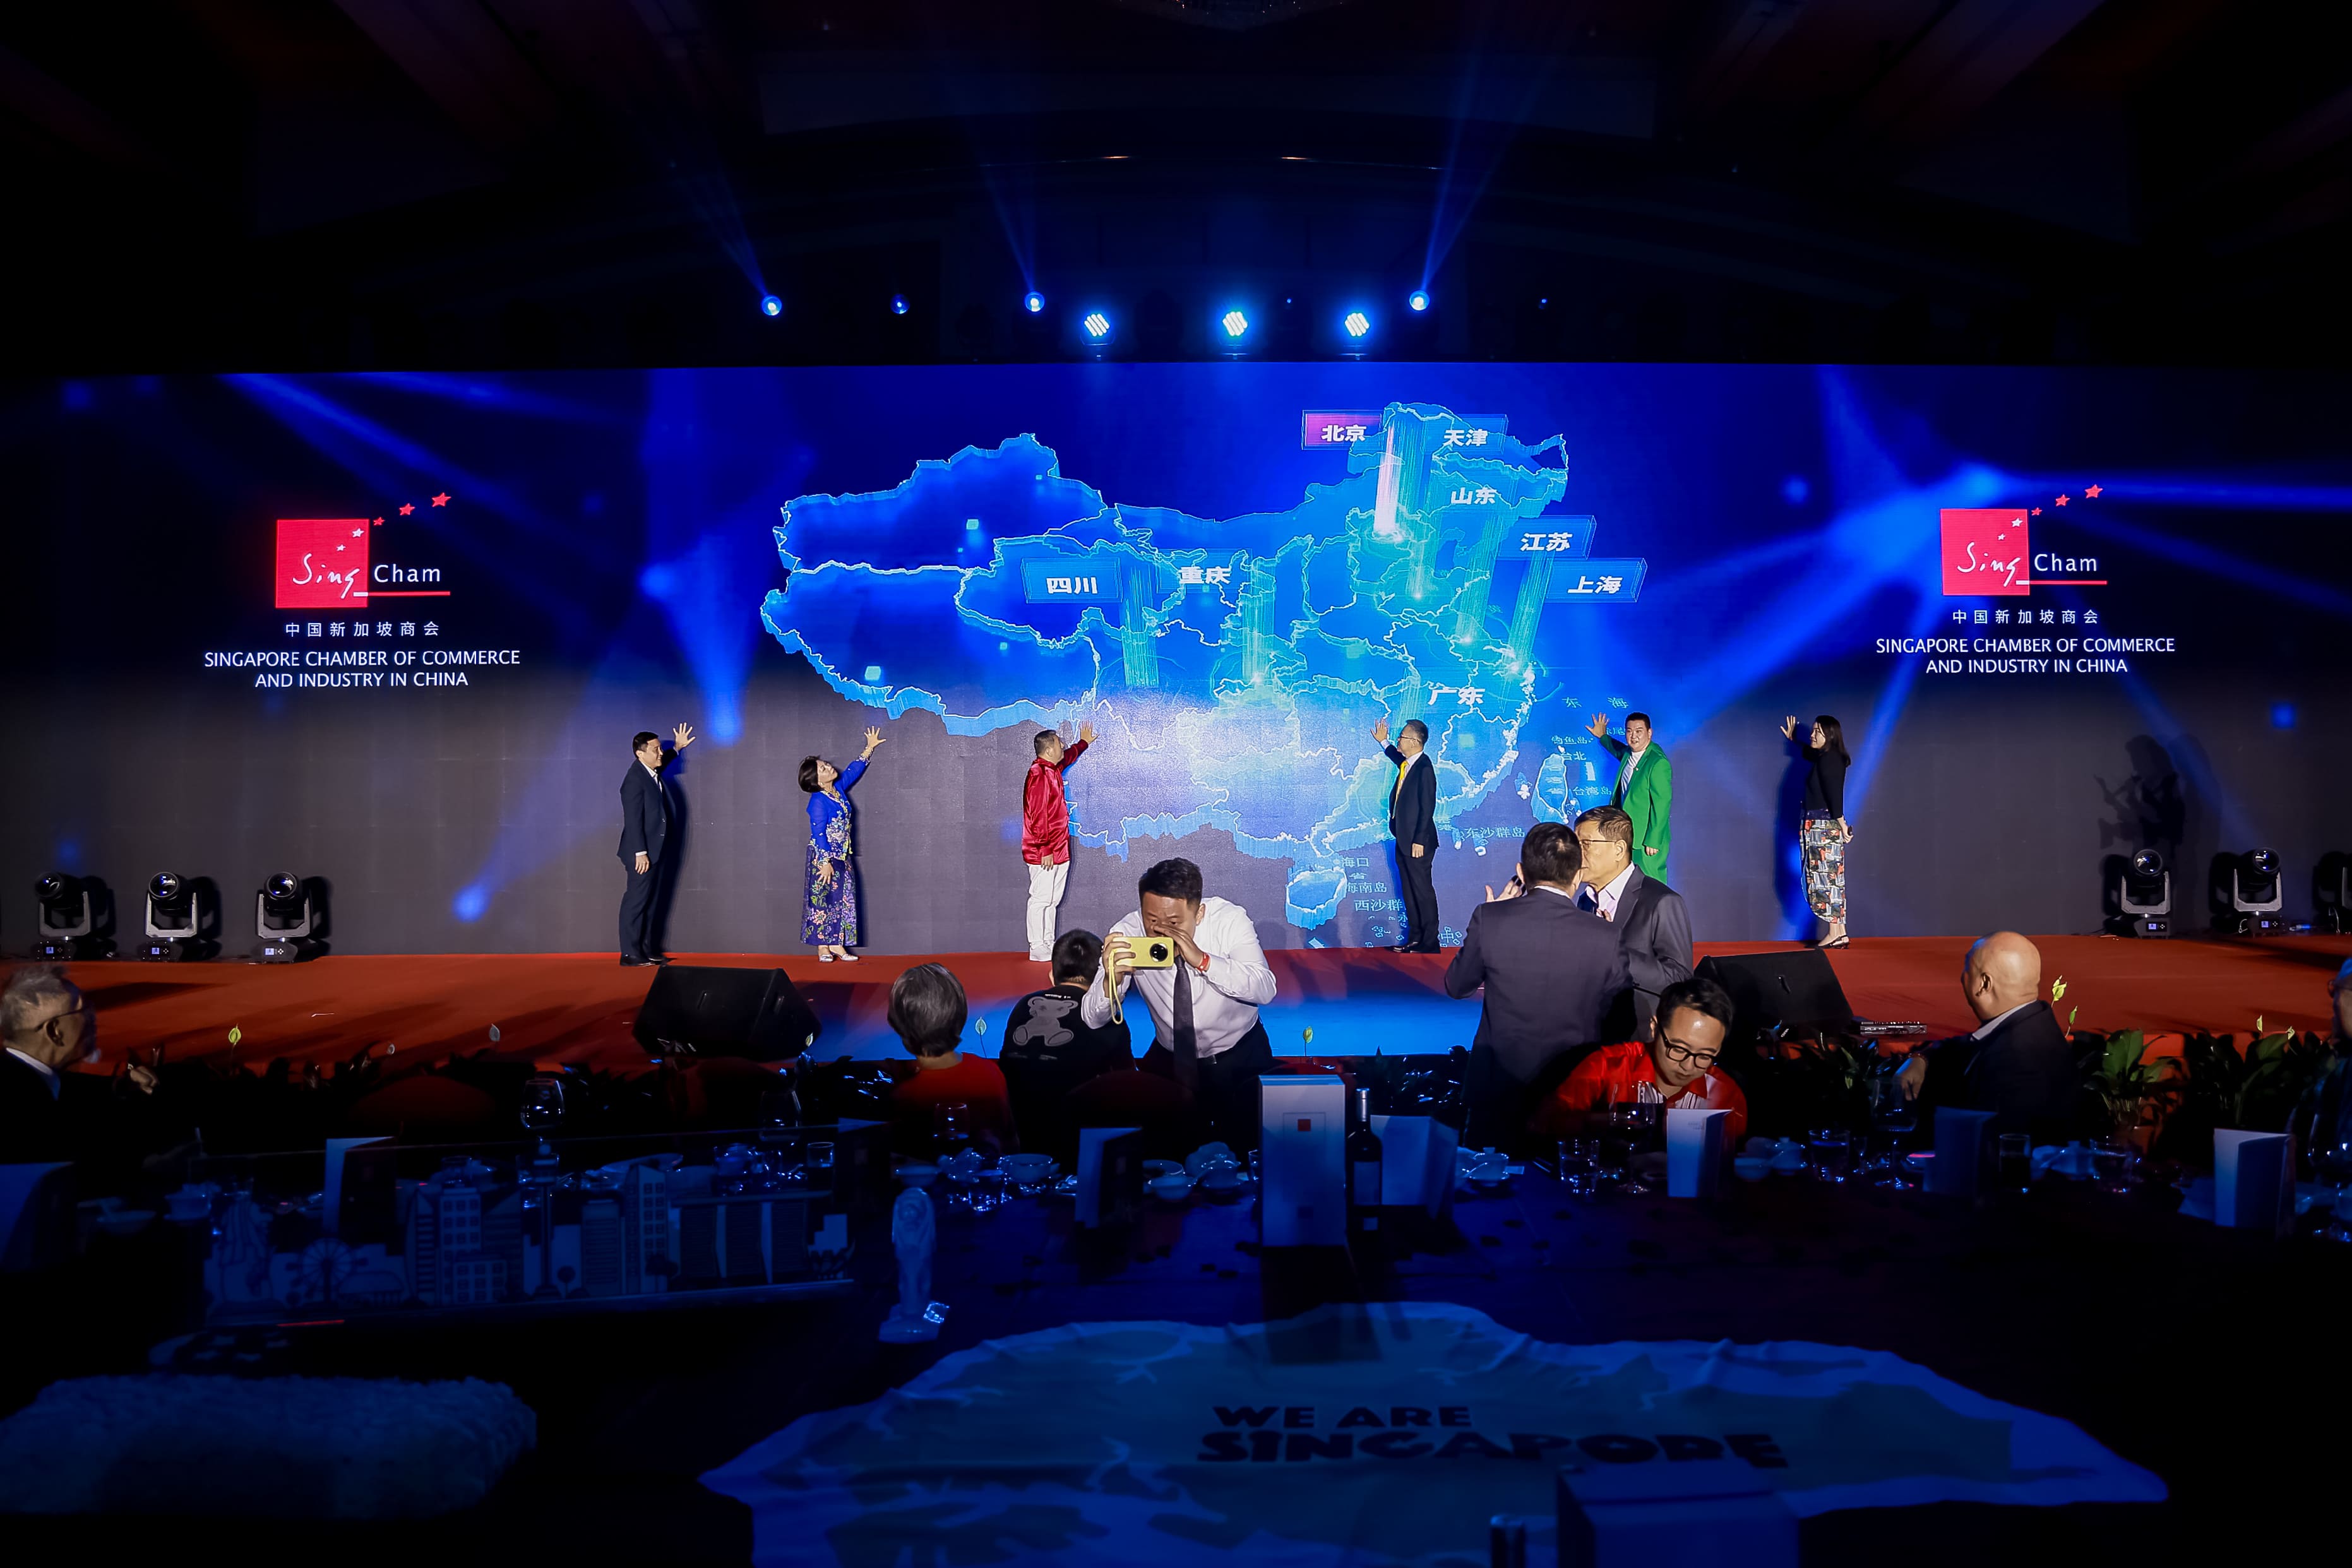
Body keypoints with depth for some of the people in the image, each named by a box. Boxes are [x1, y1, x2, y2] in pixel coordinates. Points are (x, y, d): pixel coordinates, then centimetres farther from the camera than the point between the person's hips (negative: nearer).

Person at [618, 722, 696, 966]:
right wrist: (640, 853, -22)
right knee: (636, 901, -5)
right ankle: (630, 953, 0)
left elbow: (663, 762, 39)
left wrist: (678, 748, 34)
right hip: (642, 853, -9)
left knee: (649, 902, 12)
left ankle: (646, 950, 18)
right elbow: (633, 819, -21)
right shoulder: (635, 779, -17)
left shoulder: (652, 772, 10)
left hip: (655, 852, 9)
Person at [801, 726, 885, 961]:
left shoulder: (838, 788, 5)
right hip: (824, 856, -8)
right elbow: (819, 834, -20)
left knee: (843, 899, 7)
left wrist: (870, 748, 27)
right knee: (823, 899, -2)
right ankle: (823, 947, 4)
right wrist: (825, 862, -22)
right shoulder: (818, 801, -18)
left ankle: (837, 944, 11)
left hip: (841, 855, 8)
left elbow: (854, 769, 22)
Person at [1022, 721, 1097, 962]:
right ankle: (1038, 950, 0)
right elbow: (1038, 816, -21)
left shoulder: (1054, 769, 13)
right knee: (1041, 899, -5)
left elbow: (1069, 756, 40)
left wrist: (1084, 743, 55)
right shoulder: (1039, 775, -17)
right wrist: (1045, 850, -21)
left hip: (1058, 850, 10)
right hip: (1044, 853, -10)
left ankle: (1048, 945, 18)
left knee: (1052, 900, 13)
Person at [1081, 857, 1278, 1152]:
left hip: (1241, 1058, -1)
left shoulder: (1230, 920, -19)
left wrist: (1202, 960, -42)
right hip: (1170, 1060, 1)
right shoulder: (1128, 932, -18)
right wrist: (1111, 979, -40)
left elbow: (1265, 990, -29)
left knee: (1246, 1146, -4)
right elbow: (1093, 1019, -19)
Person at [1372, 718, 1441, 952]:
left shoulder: (1425, 768, -18)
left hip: (1417, 841, -10)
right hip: (1403, 839, 10)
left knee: (1422, 889, -2)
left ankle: (1430, 942, 5)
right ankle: (1414, 939, 22)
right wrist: (1383, 742, 40)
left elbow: (1428, 807, -20)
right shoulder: (1407, 763, 9)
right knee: (1408, 890, 14)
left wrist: (1419, 840, -21)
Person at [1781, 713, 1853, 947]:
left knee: (1826, 877, -7)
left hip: (1824, 827, -10)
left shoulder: (1829, 760, -15)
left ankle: (1834, 933, -5)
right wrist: (1793, 739, 48)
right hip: (1823, 826, 10)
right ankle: (1839, 934, 11)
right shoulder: (1829, 758, 14)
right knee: (1832, 878, 9)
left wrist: (1842, 825, -23)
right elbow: (1811, 753, 38)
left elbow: (1835, 795, -23)